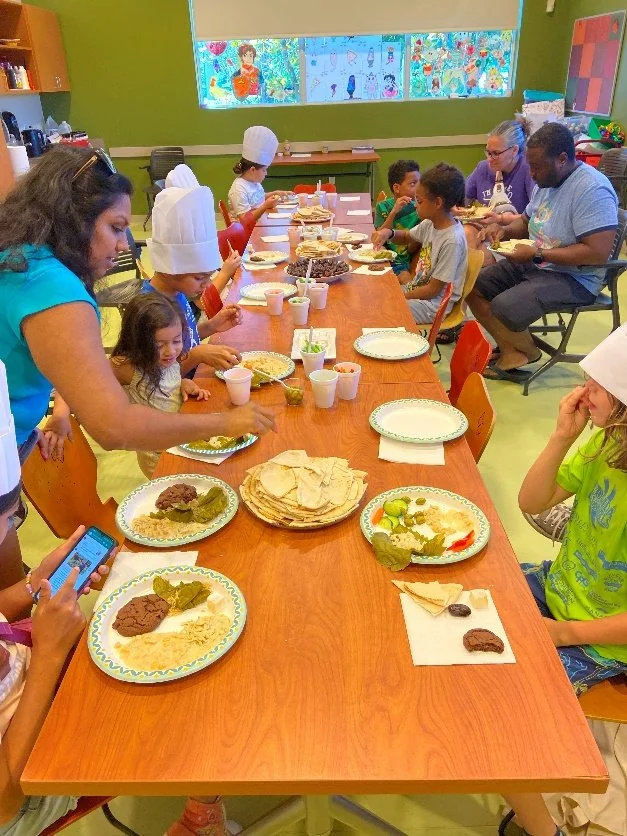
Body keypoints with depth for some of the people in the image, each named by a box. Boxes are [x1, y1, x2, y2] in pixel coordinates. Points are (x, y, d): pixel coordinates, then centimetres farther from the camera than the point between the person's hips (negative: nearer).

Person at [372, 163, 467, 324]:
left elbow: (433, 290, -21)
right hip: (416, 287, 8)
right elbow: (407, 237, 20)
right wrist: (389, 233, -2)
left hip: (434, 304, -8)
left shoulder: (452, 240, -26)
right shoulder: (431, 223, -3)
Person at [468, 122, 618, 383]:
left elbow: (598, 252, -28)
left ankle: (528, 351, 4)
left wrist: (537, 254, -26)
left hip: (573, 277, -10)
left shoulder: (593, 190, -22)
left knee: (503, 308, -28)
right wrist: (507, 229, 0)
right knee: (473, 286, 1)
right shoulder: (547, 181, 7)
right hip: (534, 264, 10)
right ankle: (510, 350, -2)